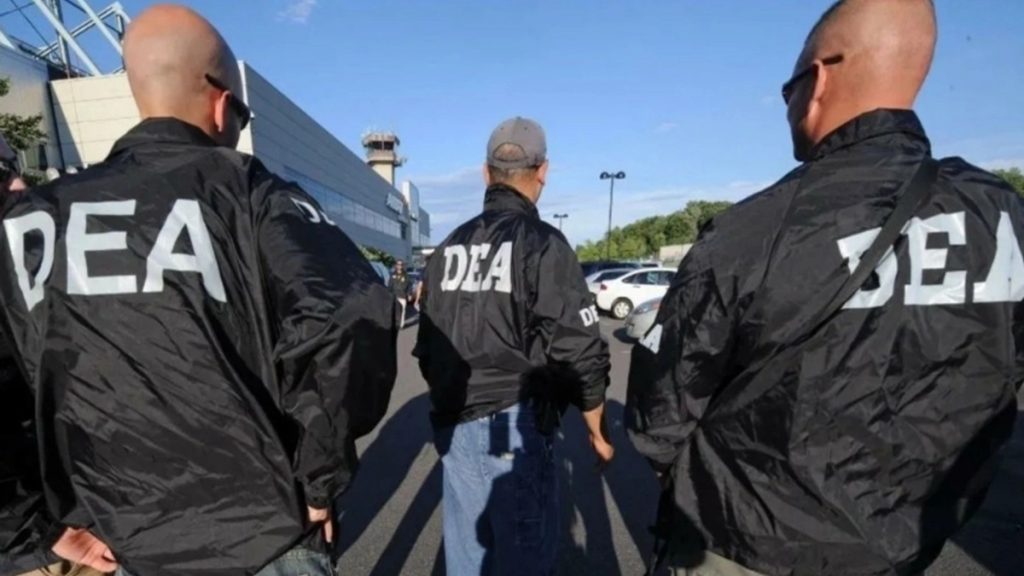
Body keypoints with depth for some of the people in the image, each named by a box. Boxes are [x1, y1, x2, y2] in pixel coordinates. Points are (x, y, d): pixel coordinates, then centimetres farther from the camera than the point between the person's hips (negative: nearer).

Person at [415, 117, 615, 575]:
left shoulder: (450, 248, 7)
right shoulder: (543, 244, -13)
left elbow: (427, 345, 12)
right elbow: (578, 353, -14)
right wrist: (598, 430, 1)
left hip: (452, 425, 7)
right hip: (514, 426, -6)